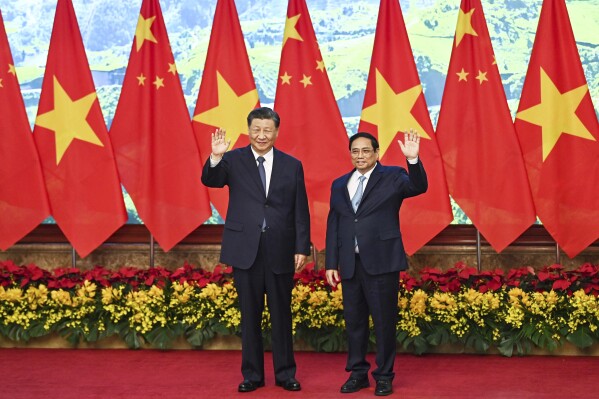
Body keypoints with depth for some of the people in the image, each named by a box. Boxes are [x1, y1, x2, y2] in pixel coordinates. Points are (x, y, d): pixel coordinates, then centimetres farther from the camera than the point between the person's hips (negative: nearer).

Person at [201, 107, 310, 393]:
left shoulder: (292, 165, 5)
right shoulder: (234, 160, 2)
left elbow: (301, 211, 5)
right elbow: (210, 181, -15)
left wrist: (302, 248, 0)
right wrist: (216, 157, -33)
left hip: (280, 251, 1)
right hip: (245, 249, 0)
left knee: (281, 314, 8)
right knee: (250, 314, 8)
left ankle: (285, 373, 19)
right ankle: (252, 374, 18)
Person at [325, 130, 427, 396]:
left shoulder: (392, 177, 1)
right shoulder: (339, 185, 13)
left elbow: (418, 187, -18)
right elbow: (333, 226, 13)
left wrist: (413, 159, -34)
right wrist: (331, 263, 9)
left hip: (381, 262, -4)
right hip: (350, 264, 4)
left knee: (384, 320, 1)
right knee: (354, 320, 10)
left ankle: (384, 376, 13)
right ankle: (357, 373, 22)